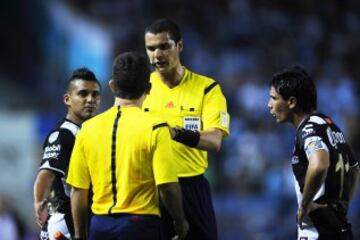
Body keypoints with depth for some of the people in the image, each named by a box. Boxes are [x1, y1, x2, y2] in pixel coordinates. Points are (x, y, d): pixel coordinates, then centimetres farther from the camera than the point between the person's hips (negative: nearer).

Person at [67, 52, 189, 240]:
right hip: (140, 224, -4)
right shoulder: (154, 128, -9)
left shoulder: (88, 128, 3)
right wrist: (180, 222, 4)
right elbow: (167, 186, -13)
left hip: (100, 225, 4)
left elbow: (78, 189, 5)